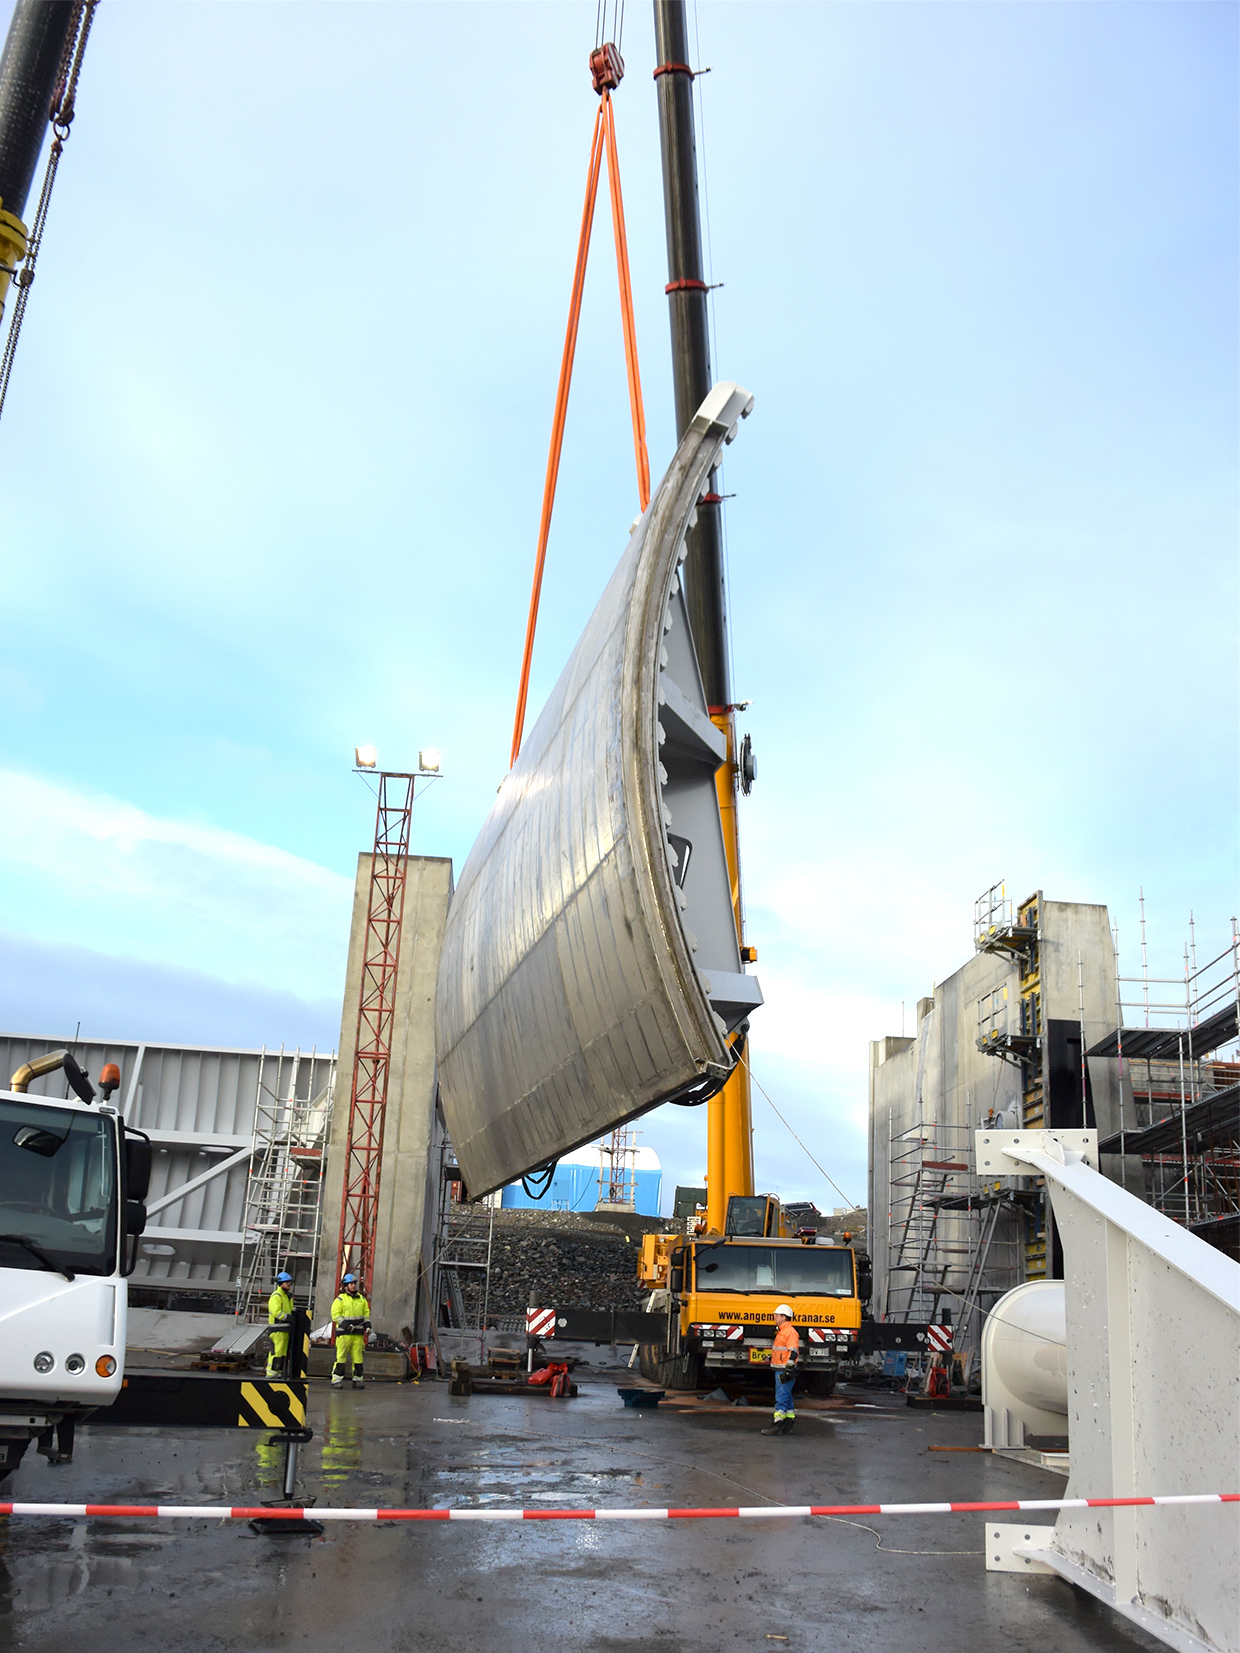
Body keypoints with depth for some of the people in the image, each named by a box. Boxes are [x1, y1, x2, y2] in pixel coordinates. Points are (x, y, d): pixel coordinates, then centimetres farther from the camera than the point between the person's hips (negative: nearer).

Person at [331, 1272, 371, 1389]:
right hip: (344, 1333, -5)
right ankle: (336, 1379, -3)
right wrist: (346, 1325, -17)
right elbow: (335, 1314, -7)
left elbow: (366, 1313, 21)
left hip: (358, 1333, 5)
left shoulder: (361, 1299, 15)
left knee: (358, 1357, 5)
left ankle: (358, 1379, 13)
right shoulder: (340, 1299, -1)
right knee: (341, 1356, -8)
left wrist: (367, 1325, 7)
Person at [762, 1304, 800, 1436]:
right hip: (780, 1370, 11)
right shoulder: (781, 1331, 19)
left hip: (785, 1370, -11)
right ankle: (788, 1426, 16)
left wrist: (788, 1370, -24)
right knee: (786, 1398, 12)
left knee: (781, 1397, -11)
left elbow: (793, 1352, -20)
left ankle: (777, 1425, -12)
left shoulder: (790, 1332, -14)